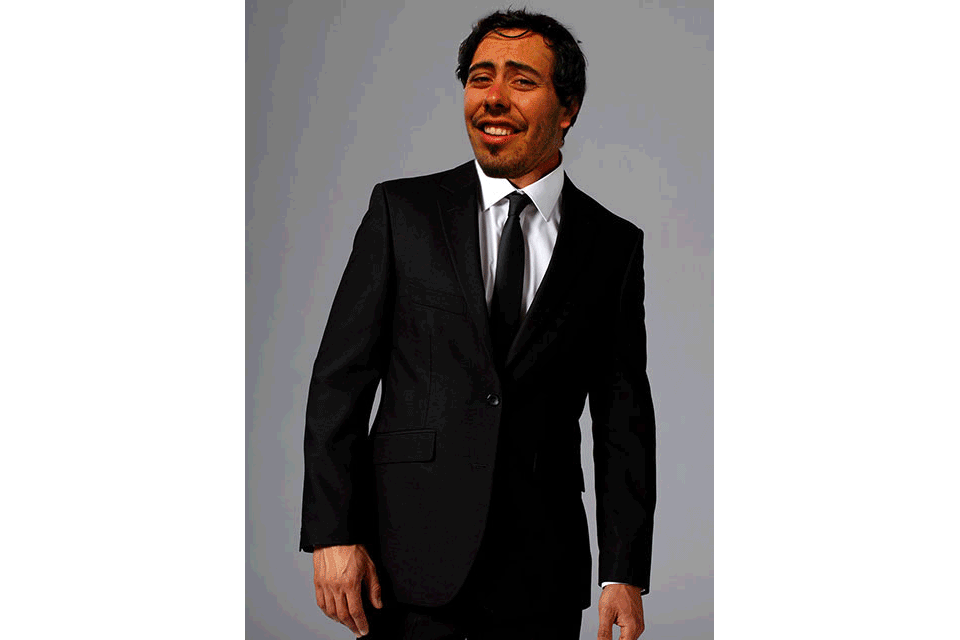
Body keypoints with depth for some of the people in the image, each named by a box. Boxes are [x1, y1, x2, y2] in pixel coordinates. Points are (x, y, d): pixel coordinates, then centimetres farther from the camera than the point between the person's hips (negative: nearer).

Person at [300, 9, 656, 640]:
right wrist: (333, 534, -8)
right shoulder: (402, 210, 3)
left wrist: (625, 576, -1)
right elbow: (340, 379, 0)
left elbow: (624, 419, 5)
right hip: (411, 559, -1)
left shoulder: (615, 245, 6)